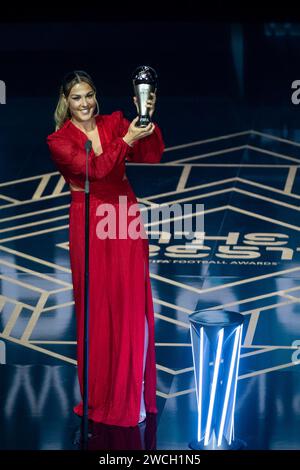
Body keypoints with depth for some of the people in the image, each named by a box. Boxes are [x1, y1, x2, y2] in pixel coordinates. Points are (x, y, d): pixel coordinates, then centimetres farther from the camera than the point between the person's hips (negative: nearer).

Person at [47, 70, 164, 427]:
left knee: (132, 304, 1)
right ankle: (98, 395, 13)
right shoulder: (59, 140, -2)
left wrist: (148, 119, -15)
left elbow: (151, 157, -3)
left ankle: (132, 393, 12)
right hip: (89, 226, -2)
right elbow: (95, 168, -16)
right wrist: (127, 139, -22)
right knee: (96, 308, 2)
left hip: (125, 220, 3)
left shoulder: (114, 123, 7)